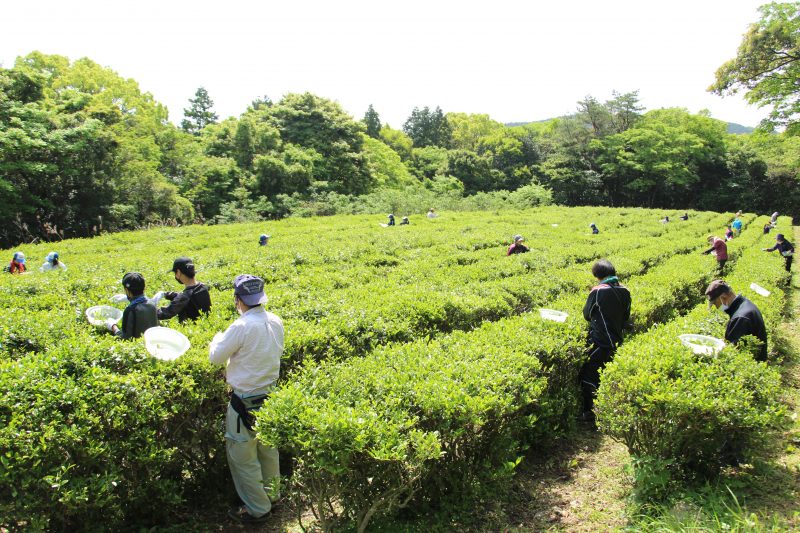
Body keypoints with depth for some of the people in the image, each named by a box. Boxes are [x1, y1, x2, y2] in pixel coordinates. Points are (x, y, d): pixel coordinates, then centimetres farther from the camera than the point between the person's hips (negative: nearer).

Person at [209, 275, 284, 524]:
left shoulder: (241, 327, -25)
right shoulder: (276, 322, -4)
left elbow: (216, 357, -12)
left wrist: (218, 337, 8)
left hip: (246, 401, -7)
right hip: (270, 394, 7)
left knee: (242, 456, 9)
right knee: (267, 447, 23)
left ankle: (257, 508, 21)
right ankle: (271, 492, 41)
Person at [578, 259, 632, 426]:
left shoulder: (598, 291, -15)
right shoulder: (624, 291, 1)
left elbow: (587, 314, -4)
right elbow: (626, 317, 13)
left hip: (599, 342, -6)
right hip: (617, 342, 6)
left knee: (589, 377, 6)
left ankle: (590, 413, 9)